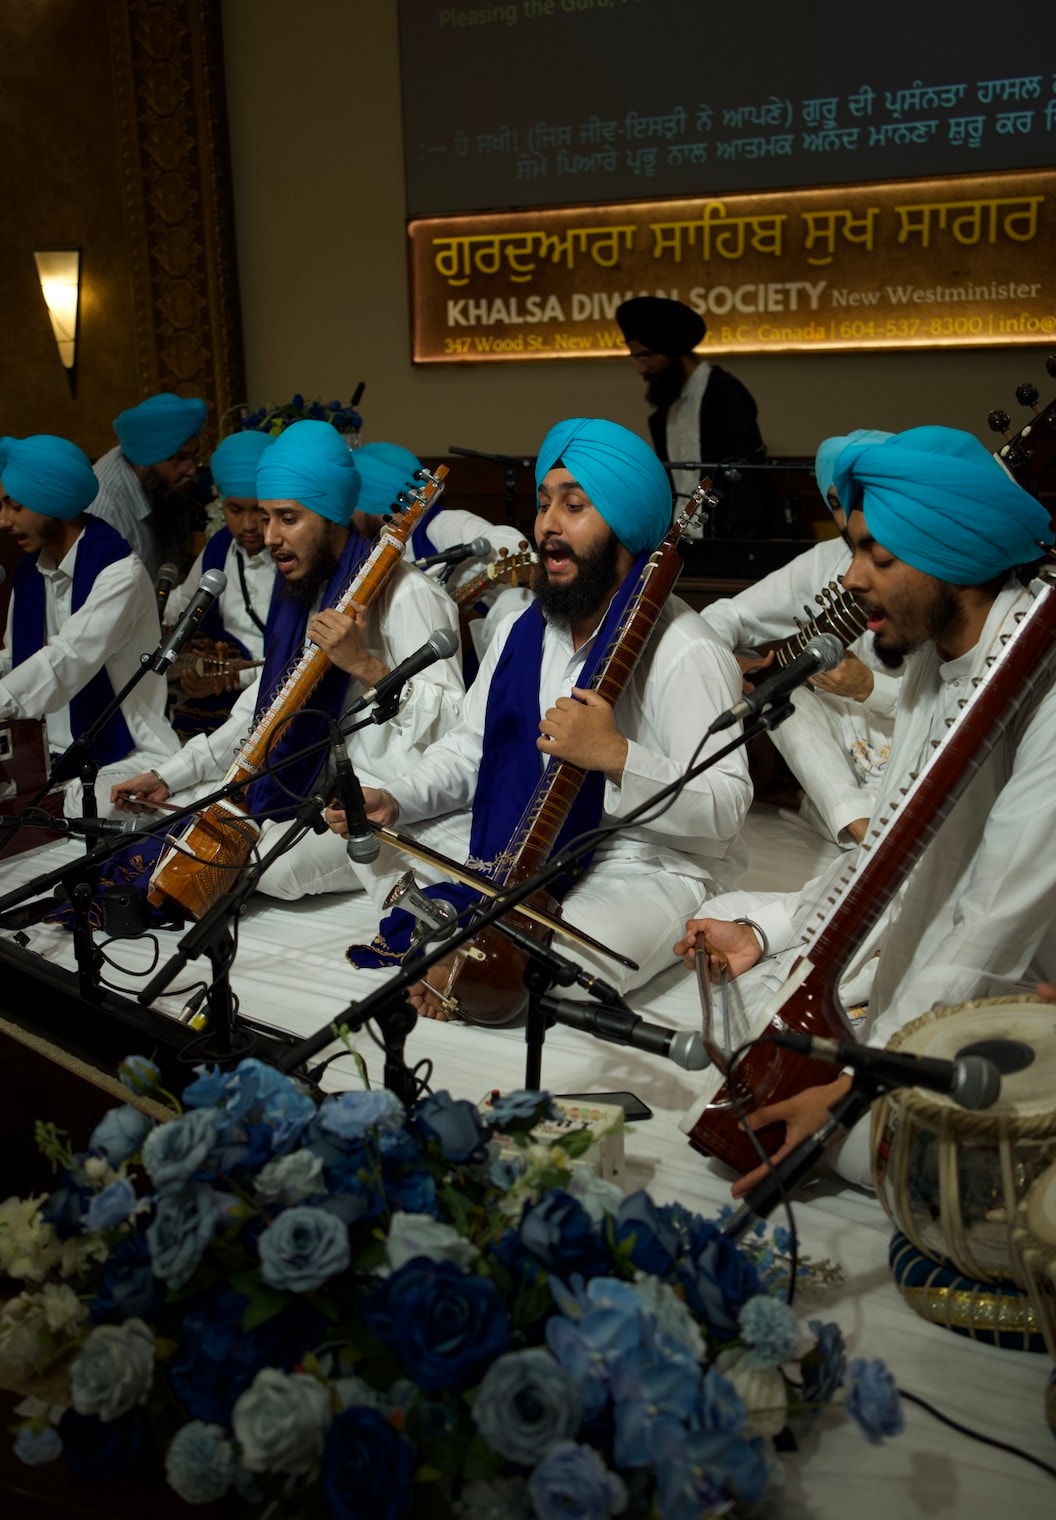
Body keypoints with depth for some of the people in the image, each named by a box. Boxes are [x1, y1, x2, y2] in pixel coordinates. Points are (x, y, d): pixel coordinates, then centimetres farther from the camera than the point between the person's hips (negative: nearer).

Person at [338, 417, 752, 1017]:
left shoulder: (684, 653, -18)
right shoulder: (521, 631, 7)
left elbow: (726, 808, -22)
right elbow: (472, 745, 13)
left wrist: (615, 755, -34)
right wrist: (394, 798, -4)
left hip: (653, 870, -7)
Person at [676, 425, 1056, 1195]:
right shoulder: (935, 655, 3)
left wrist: (854, 1086, -30)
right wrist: (766, 929, -1)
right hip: (914, 947, 8)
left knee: (867, 1143, -28)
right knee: (721, 920, 7)